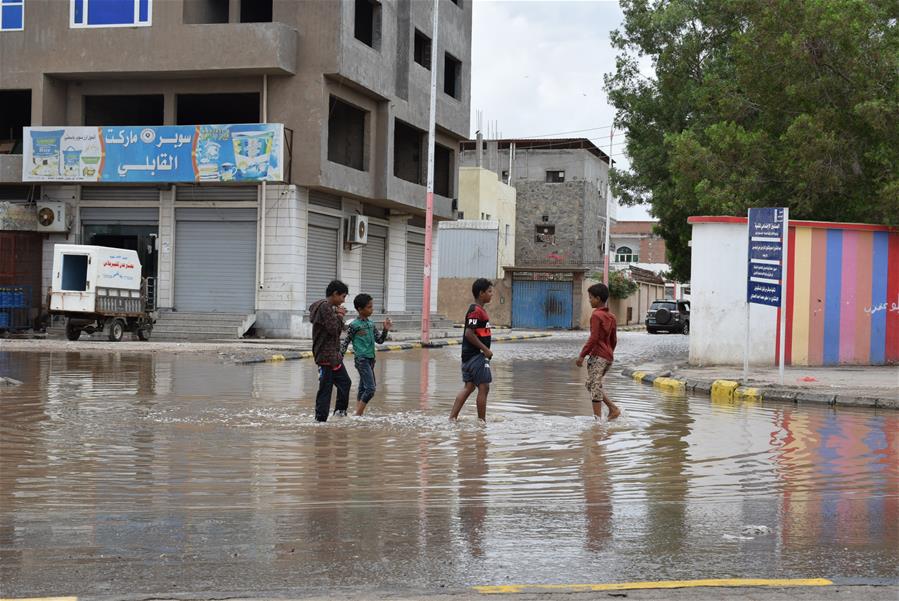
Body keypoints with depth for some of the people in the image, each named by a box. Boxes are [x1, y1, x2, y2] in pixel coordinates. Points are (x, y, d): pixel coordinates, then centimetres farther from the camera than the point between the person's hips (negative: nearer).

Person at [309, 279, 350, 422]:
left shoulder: (329, 307, 17)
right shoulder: (325, 307, -15)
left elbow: (339, 329, 20)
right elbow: (333, 329, -21)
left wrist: (339, 315, 4)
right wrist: (339, 316, -5)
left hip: (334, 355, 10)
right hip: (326, 355, -10)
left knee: (345, 382, 16)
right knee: (326, 388, -6)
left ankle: (340, 411, 26)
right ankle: (320, 418, -2)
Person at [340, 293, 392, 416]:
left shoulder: (371, 324, 11)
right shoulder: (354, 325, -9)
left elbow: (379, 340, 15)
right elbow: (345, 342, -5)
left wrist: (385, 330, -1)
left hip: (370, 359, 8)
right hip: (361, 359, -8)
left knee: (363, 389, 11)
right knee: (370, 388, -15)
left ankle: (358, 414, 15)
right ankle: (358, 415, -10)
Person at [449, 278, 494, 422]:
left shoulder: (479, 310, 16)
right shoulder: (476, 311, -16)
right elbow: (469, 333, -23)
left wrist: (485, 350, 18)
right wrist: (485, 349, -19)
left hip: (469, 355, 10)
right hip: (476, 355, -10)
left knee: (469, 386, 11)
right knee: (483, 387, -3)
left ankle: (452, 417, 9)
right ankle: (482, 421, 2)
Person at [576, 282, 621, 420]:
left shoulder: (596, 315, -12)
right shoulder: (611, 316, 14)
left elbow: (594, 338, -18)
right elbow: (614, 340, 19)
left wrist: (582, 355, -16)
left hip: (598, 356, -9)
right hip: (608, 357, 9)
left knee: (594, 386, -5)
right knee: (592, 385, 17)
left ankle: (598, 418, -7)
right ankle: (613, 409, 11)